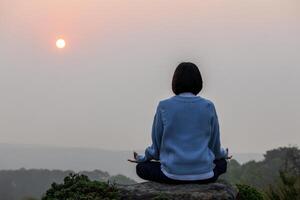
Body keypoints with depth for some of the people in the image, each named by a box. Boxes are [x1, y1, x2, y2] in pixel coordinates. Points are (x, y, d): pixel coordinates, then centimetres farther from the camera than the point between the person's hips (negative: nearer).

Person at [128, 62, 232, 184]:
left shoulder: (164, 107, -4)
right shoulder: (208, 107, -2)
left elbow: (157, 143, 4)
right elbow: (214, 142, 9)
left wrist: (143, 158, 25)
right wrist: (222, 154, 32)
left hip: (173, 173, -2)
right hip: (204, 174, 2)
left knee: (141, 168, 24)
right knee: (222, 163, 34)